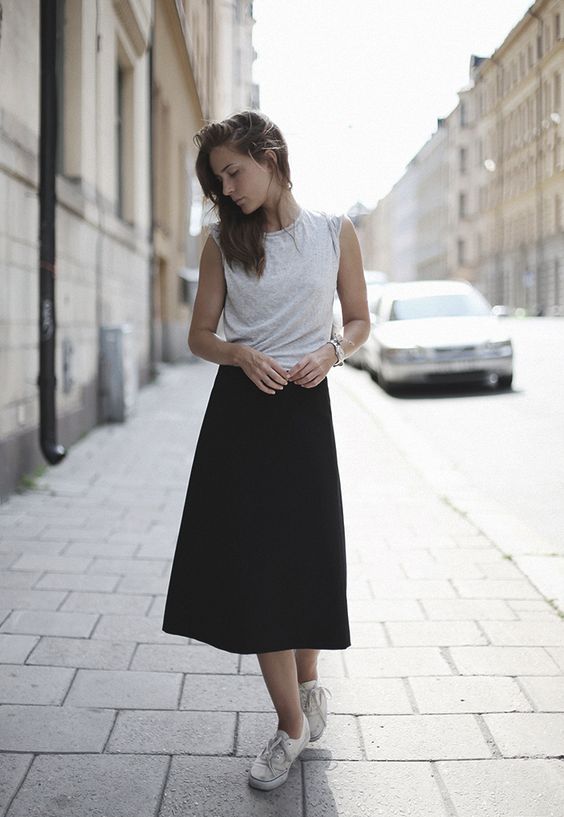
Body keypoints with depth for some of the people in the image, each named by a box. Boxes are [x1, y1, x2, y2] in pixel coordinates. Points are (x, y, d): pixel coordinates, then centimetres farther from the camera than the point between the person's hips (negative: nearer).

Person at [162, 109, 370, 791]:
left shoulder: (334, 232, 2)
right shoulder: (224, 240, 4)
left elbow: (359, 321, 9)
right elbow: (200, 334, 7)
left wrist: (330, 352, -12)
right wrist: (241, 354, -13)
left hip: (305, 404, -1)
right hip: (240, 407, 1)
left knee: (307, 554, 5)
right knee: (252, 558, -1)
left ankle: (307, 686, 33)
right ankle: (292, 723, 12)